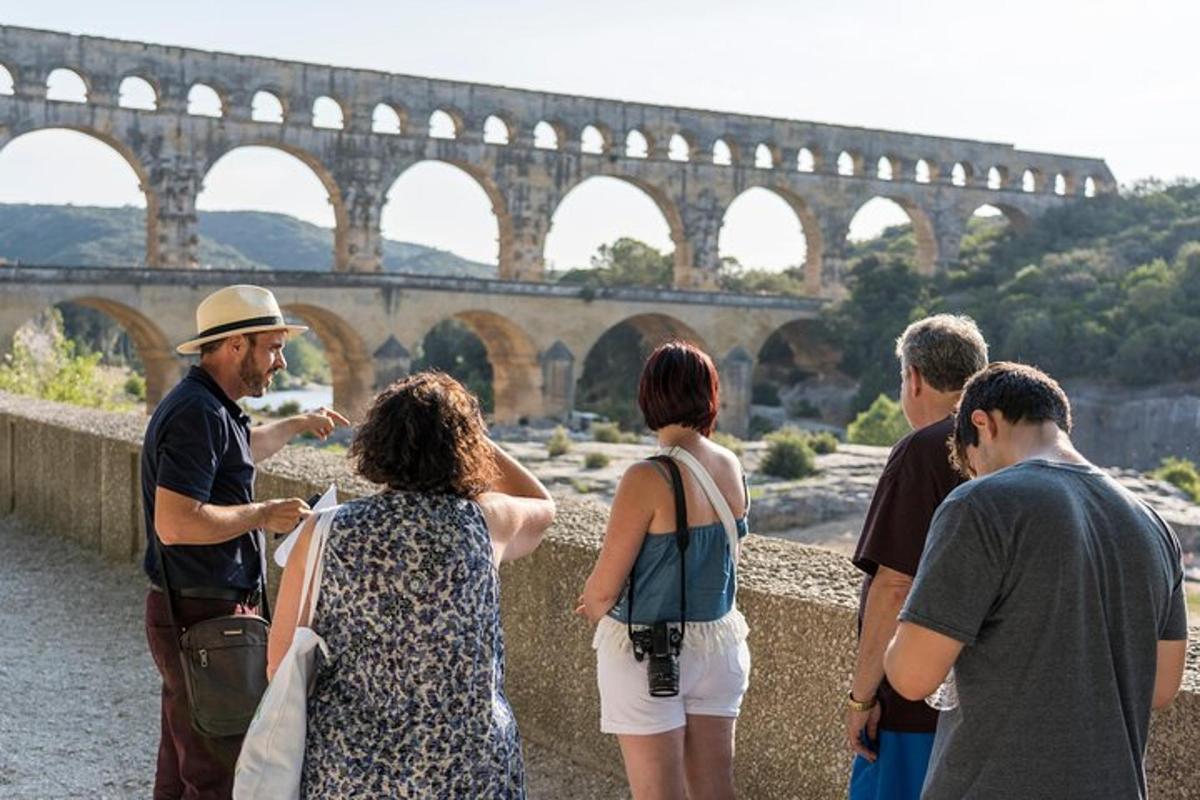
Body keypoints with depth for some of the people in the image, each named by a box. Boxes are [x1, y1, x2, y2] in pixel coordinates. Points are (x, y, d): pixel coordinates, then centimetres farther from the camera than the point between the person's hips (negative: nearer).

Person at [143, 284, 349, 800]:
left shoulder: (209, 409, 14)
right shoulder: (197, 414, -20)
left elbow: (240, 449, 38)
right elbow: (175, 523, -29)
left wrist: (296, 425, 47)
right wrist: (264, 515, -19)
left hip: (199, 614, 11)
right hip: (204, 618, -11)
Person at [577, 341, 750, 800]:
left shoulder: (649, 479, -20)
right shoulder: (731, 469, 0)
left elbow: (603, 589, -15)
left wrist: (593, 608, 9)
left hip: (648, 653, -6)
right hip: (718, 642, 6)